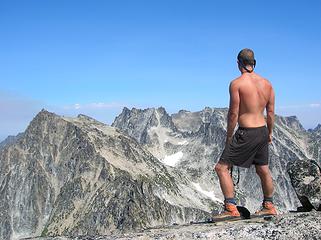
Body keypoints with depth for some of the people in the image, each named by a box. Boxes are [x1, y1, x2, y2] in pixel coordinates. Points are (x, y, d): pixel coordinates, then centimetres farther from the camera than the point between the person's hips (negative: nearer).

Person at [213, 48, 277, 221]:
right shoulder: (267, 83, 6)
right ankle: (269, 206, 34)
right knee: (263, 170, 21)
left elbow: (233, 113, -14)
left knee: (222, 168, -1)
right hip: (262, 131, 7)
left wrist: (228, 136, -3)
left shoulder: (236, 83, -13)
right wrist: (269, 134, 21)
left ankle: (231, 209, -6)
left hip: (246, 133, -7)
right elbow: (271, 112, 10)